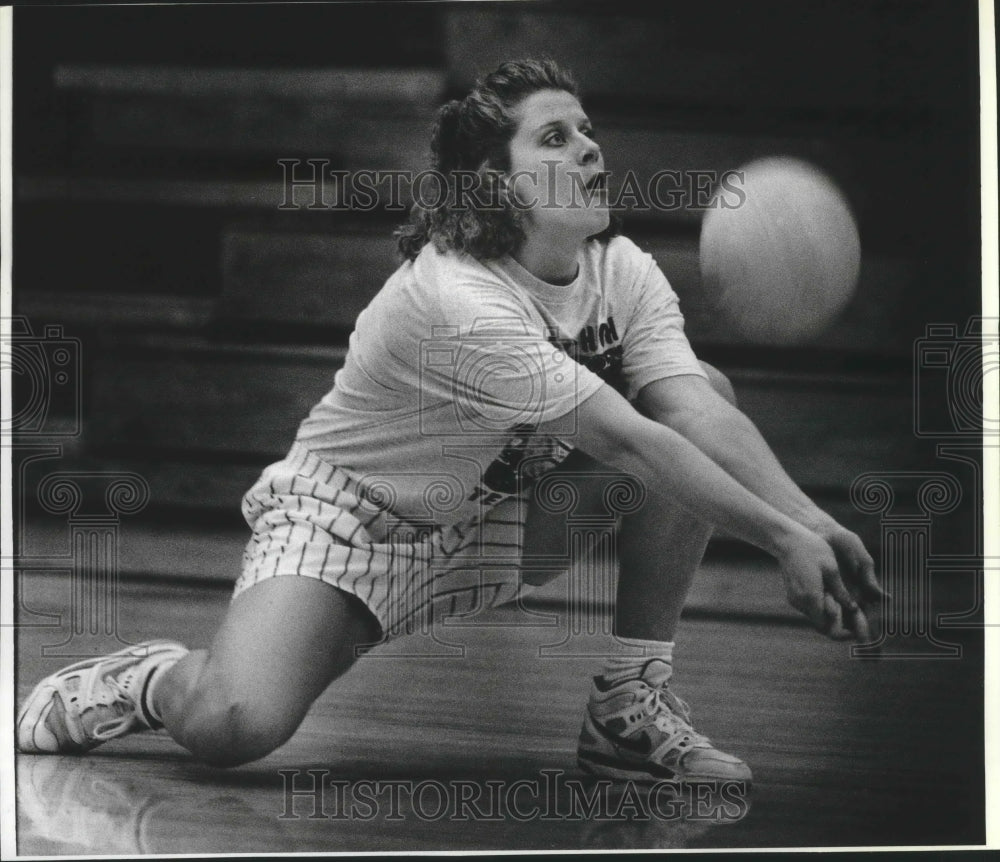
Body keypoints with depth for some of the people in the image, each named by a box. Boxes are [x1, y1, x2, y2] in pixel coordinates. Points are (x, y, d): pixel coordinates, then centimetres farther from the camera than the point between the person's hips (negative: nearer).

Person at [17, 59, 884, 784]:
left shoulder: (623, 271, -7)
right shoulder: (456, 298, -30)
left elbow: (699, 413, -21)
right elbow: (624, 440, -33)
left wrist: (813, 519, -36)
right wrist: (782, 537, -34)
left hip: (493, 518, 7)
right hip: (346, 515, -7)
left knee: (703, 388, -11)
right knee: (233, 726, -33)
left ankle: (630, 707, -5)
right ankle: (157, 679, 9)